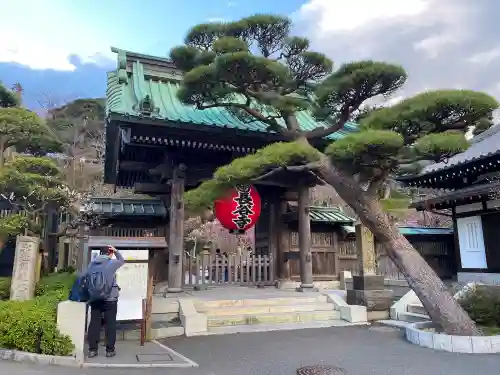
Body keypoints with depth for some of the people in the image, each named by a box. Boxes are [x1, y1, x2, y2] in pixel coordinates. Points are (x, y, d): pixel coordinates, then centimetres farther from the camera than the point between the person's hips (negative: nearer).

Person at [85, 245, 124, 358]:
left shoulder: (91, 264, 5)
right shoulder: (111, 263, -8)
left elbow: (86, 281, 9)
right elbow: (122, 260, 12)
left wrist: (90, 295, 18)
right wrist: (116, 251, 16)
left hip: (94, 299, 4)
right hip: (110, 299, -4)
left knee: (94, 323, 9)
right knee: (110, 324, 4)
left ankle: (92, 349, 14)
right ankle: (110, 350, 9)